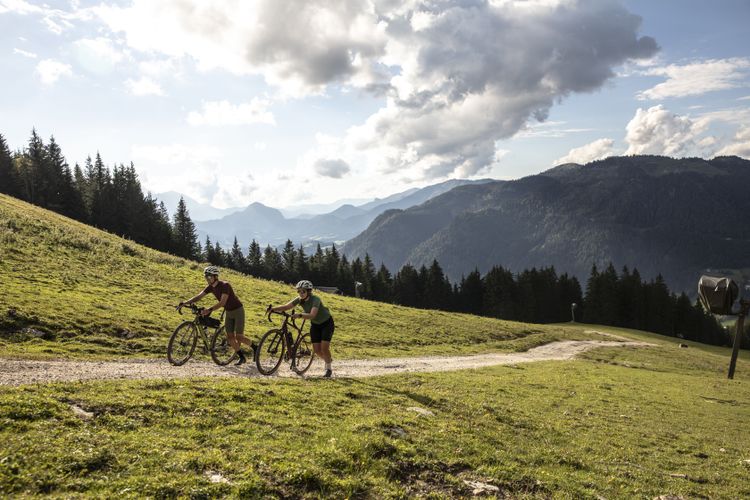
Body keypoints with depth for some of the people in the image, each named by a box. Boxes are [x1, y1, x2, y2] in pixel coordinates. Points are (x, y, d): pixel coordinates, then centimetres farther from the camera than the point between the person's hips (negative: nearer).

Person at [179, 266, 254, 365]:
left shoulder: (225, 285, -25)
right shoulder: (210, 287, -3)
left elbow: (222, 302, -35)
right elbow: (199, 296, -8)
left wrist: (209, 309, -47)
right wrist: (185, 302, -22)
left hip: (238, 311, -7)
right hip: (229, 312, 7)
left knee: (239, 337, -11)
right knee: (230, 337, 1)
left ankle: (254, 347, 14)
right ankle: (241, 357, 12)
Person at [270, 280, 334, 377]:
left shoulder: (315, 299, -31)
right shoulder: (299, 299, -15)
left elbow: (312, 315, -45)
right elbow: (285, 307, -22)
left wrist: (299, 315, -58)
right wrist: (273, 308, -37)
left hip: (327, 323, -6)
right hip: (315, 324, 6)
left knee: (324, 347, -16)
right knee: (317, 349, -1)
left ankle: (329, 368, 4)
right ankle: (327, 360, 30)